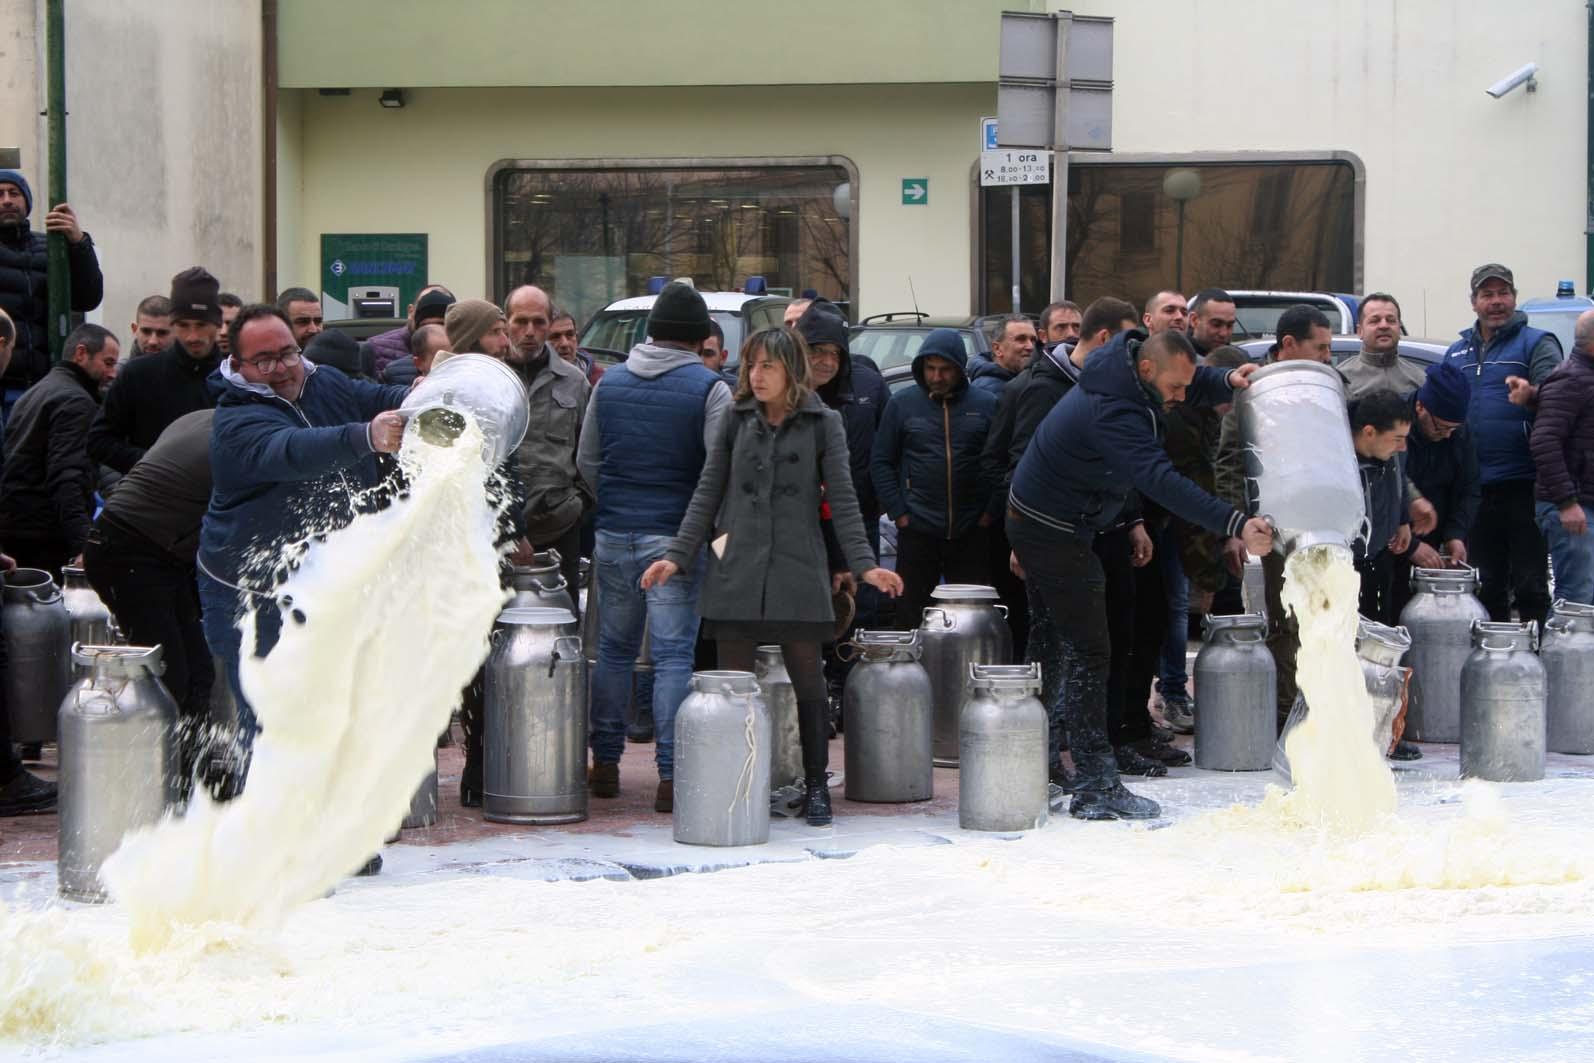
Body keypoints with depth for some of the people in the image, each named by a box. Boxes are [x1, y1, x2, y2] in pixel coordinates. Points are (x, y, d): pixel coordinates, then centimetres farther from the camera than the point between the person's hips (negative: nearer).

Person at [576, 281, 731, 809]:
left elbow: (586, 462, 14)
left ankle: (605, 764, 19)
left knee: (614, 649, 14)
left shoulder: (610, 383, 8)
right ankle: (670, 775, -5)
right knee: (673, 655, -2)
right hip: (675, 538, -4)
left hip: (613, 534, 4)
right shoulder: (709, 390, -7)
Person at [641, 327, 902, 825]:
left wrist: (863, 565, -8)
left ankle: (816, 785, 13)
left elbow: (843, 500, 1)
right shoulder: (737, 421, 9)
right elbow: (707, 494, 11)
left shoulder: (823, 425, 3)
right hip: (735, 572, 2)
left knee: (808, 681, 3)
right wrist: (677, 556, 3)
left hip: (797, 573, -2)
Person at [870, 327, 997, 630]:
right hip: (917, 532, 0)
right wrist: (898, 513, -2)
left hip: (972, 533, 0)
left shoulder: (985, 404, 4)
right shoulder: (902, 404, 4)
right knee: (910, 616, 2)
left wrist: (990, 513, -2)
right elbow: (881, 463, 6)